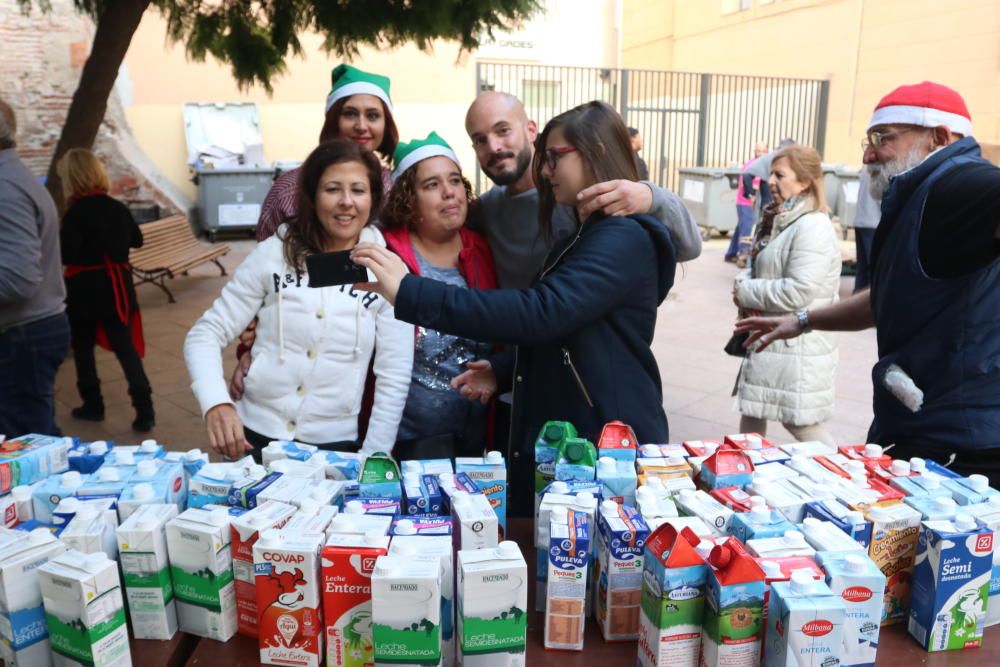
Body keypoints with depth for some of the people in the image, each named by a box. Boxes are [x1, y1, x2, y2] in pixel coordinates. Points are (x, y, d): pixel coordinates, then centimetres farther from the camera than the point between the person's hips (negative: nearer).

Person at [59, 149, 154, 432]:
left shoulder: (76, 212, -14)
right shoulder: (118, 207, 3)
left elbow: (65, 255, -21)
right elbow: (137, 240, 18)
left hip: (84, 290, -4)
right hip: (117, 287, 4)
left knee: (83, 348, 15)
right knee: (126, 348, 3)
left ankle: (93, 405, 24)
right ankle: (144, 411, -4)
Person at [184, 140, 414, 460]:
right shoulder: (273, 254, -6)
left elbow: (394, 375, -6)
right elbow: (206, 333, -4)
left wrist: (372, 461, -8)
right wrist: (216, 403, -21)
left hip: (334, 445, 0)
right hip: (256, 437, 1)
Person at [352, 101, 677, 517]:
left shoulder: (624, 239, -16)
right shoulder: (583, 238, 16)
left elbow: (539, 313, -30)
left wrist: (410, 293, -32)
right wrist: (502, 371, 12)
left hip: (610, 448, -9)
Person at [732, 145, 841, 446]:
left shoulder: (813, 227, -19)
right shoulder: (780, 222, 13)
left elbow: (799, 291, -27)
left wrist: (746, 293, -15)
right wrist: (744, 286, -1)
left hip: (797, 345, -10)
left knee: (800, 423, 0)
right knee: (751, 412, 17)